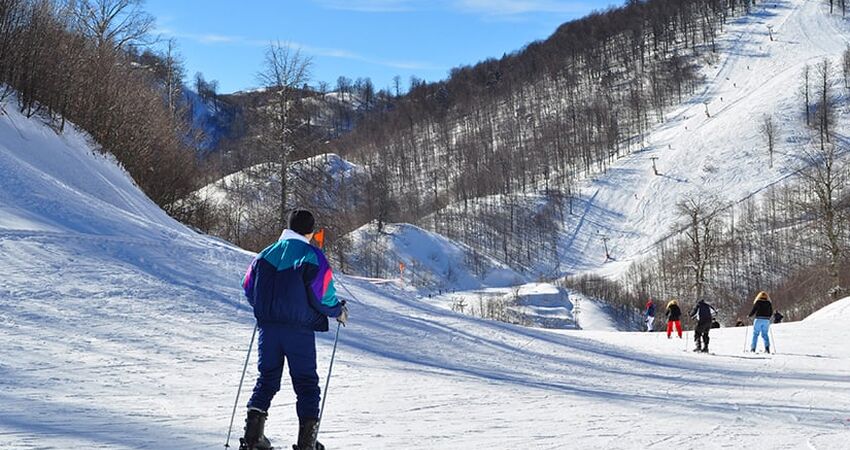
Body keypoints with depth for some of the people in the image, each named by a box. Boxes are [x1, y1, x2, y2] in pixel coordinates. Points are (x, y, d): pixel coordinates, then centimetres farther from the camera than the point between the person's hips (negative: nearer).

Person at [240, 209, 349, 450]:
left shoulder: (267, 253, 8)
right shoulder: (312, 256, -7)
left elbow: (248, 285, 13)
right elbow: (323, 294, -11)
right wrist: (339, 311, 9)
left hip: (268, 328, 4)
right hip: (299, 329, -4)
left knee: (267, 378, 15)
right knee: (306, 383, 6)